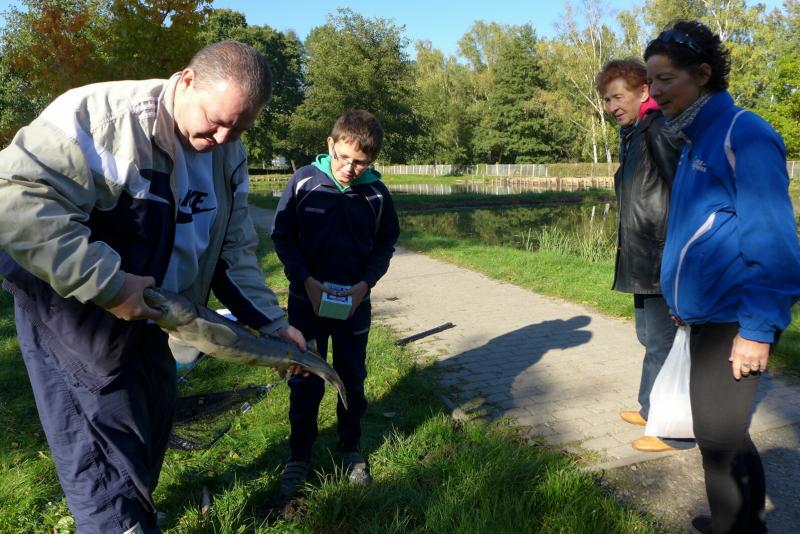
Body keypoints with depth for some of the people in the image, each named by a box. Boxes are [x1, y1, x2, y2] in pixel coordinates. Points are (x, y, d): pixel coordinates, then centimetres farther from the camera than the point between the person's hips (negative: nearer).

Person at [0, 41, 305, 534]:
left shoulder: (229, 156, 0)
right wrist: (107, 284, -31)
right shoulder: (102, 113, -24)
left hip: (145, 317, 8)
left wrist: (270, 322, -3)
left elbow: (234, 250, 5)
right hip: (72, 312, -7)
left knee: (151, 427, 21)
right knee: (108, 456, -3)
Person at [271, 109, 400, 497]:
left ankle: (351, 448, 34)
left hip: (354, 302, 1)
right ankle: (299, 455, 27)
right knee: (305, 381, 9)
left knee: (352, 379, 14)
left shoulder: (377, 194, -7)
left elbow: (384, 246, 4)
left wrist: (365, 284, -12)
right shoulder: (304, 181, -10)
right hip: (307, 299, -1)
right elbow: (281, 235, -3)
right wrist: (307, 280, -14)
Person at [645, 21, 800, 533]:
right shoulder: (698, 140, 12)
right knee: (722, 432, 20)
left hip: (736, 319, -9)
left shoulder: (743, 134, -14)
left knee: (720, 435, 0)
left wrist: (758, 329, -19)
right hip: (708, 314, 9)